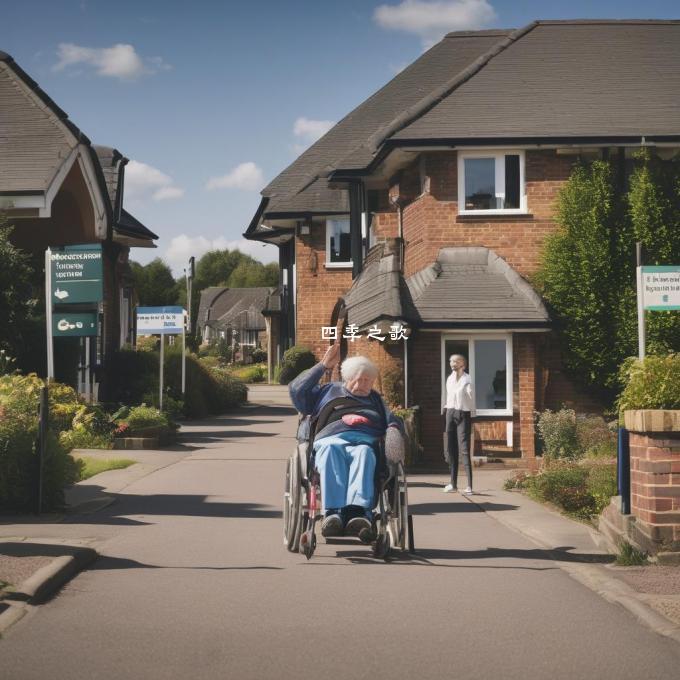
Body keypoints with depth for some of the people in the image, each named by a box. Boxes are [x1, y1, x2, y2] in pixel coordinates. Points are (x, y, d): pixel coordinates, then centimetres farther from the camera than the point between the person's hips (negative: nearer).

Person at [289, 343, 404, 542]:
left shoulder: (375, 399, 39)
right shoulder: (329, 391, 34)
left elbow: (393, 421, 28)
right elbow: (296, 389, 23)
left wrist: (394, 430, 4)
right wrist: (323, 366, 22)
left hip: (366, 442, 1)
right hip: (332, 439, -1)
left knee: (364, 454, -39)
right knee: (330, 451, -40)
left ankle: (358, 511, -63)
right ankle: (333, 512, -59)